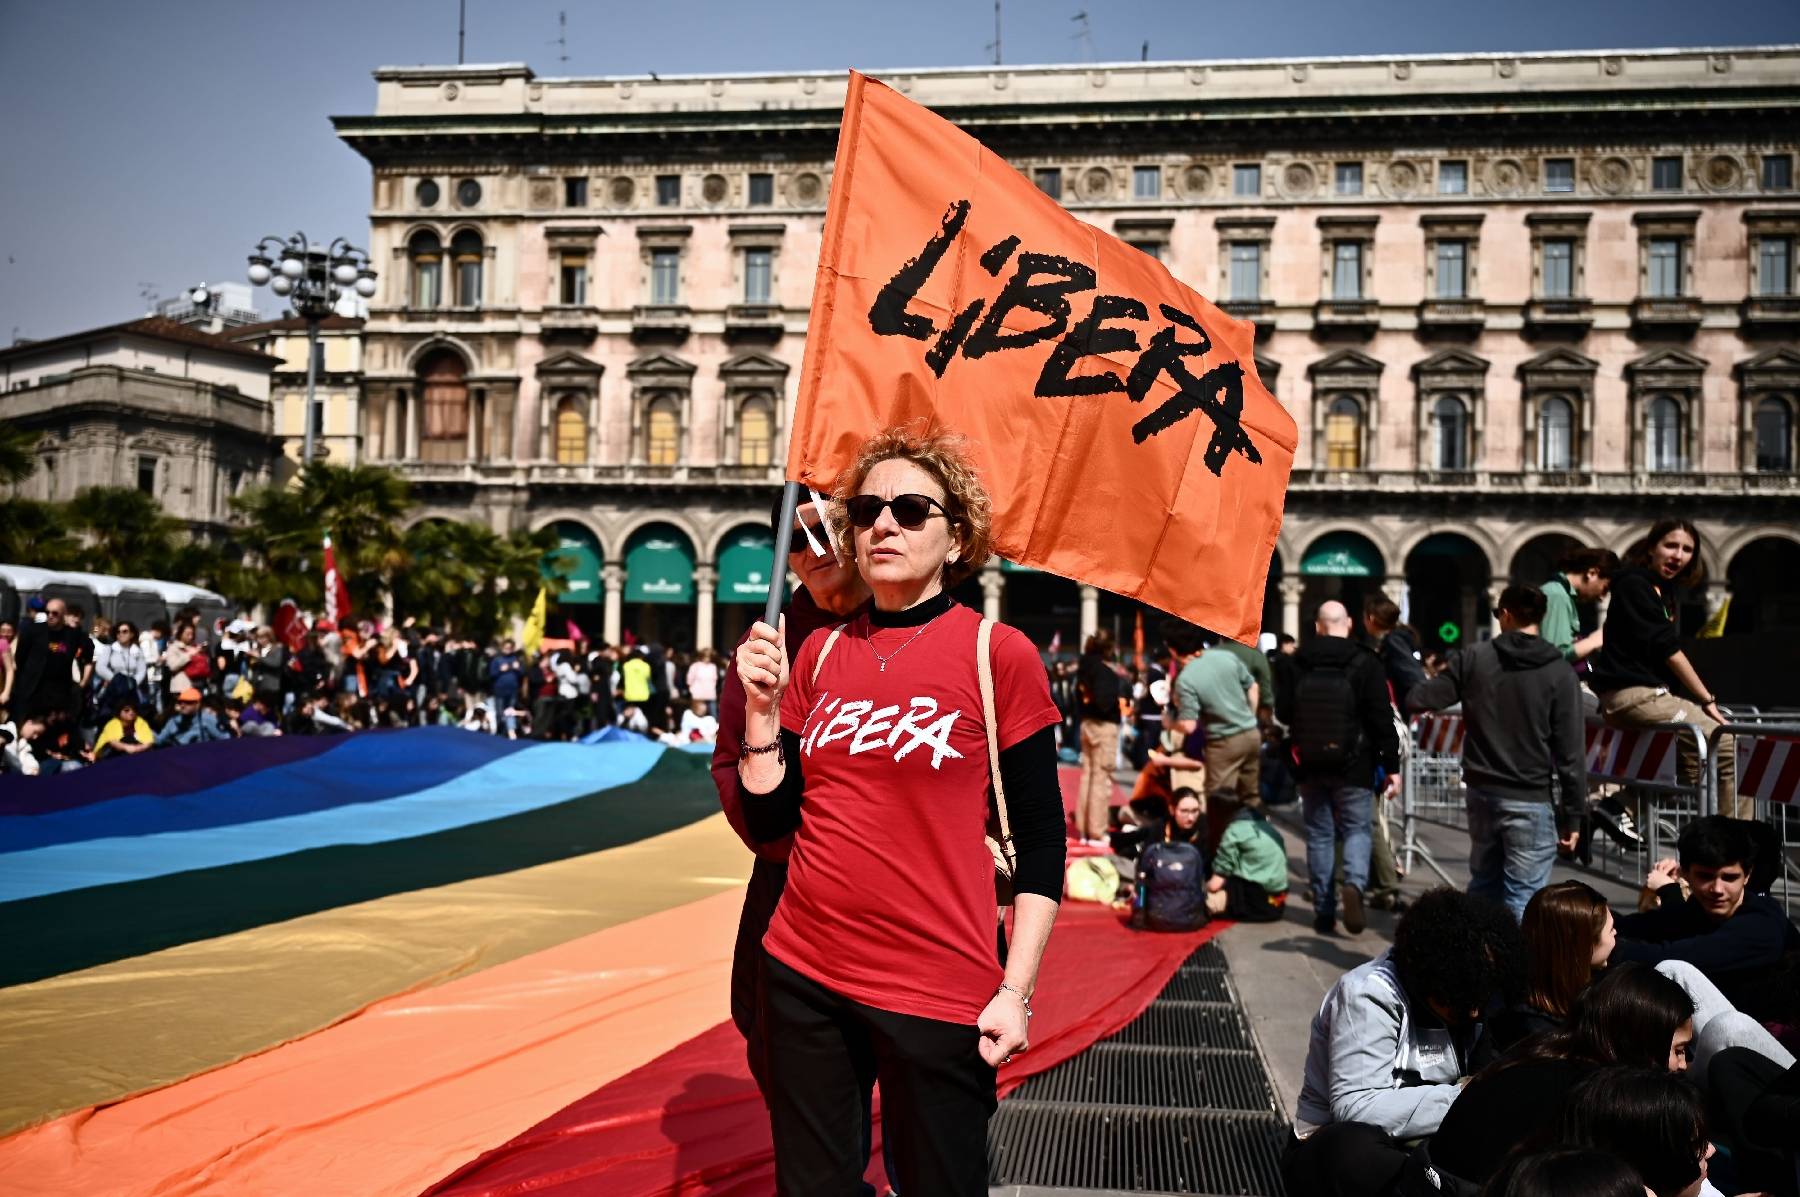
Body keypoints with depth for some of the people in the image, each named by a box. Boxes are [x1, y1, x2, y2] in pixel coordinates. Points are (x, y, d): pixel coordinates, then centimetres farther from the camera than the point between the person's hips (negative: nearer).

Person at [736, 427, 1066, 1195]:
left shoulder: (998, 654, -7)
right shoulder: (820, 653, 6)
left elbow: (1040, 838, -7)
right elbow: (769, 821, 6)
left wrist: (1015, 992, -11)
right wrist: (761, 706, -6)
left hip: (938, 991, -4)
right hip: (804, 975, 4)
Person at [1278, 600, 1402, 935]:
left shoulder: (1297, 665, -1)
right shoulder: (1365, 663, -8)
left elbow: (1282, 713, 7)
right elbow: (1382, 719, -9)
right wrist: (1392, 766, -5)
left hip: (1309, 766, 2)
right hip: (1353, 768, -2)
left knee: (1319, 835, 10)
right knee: (1356, 829, 8)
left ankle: (1324, 911, 11)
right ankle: (1354, 883, -19)